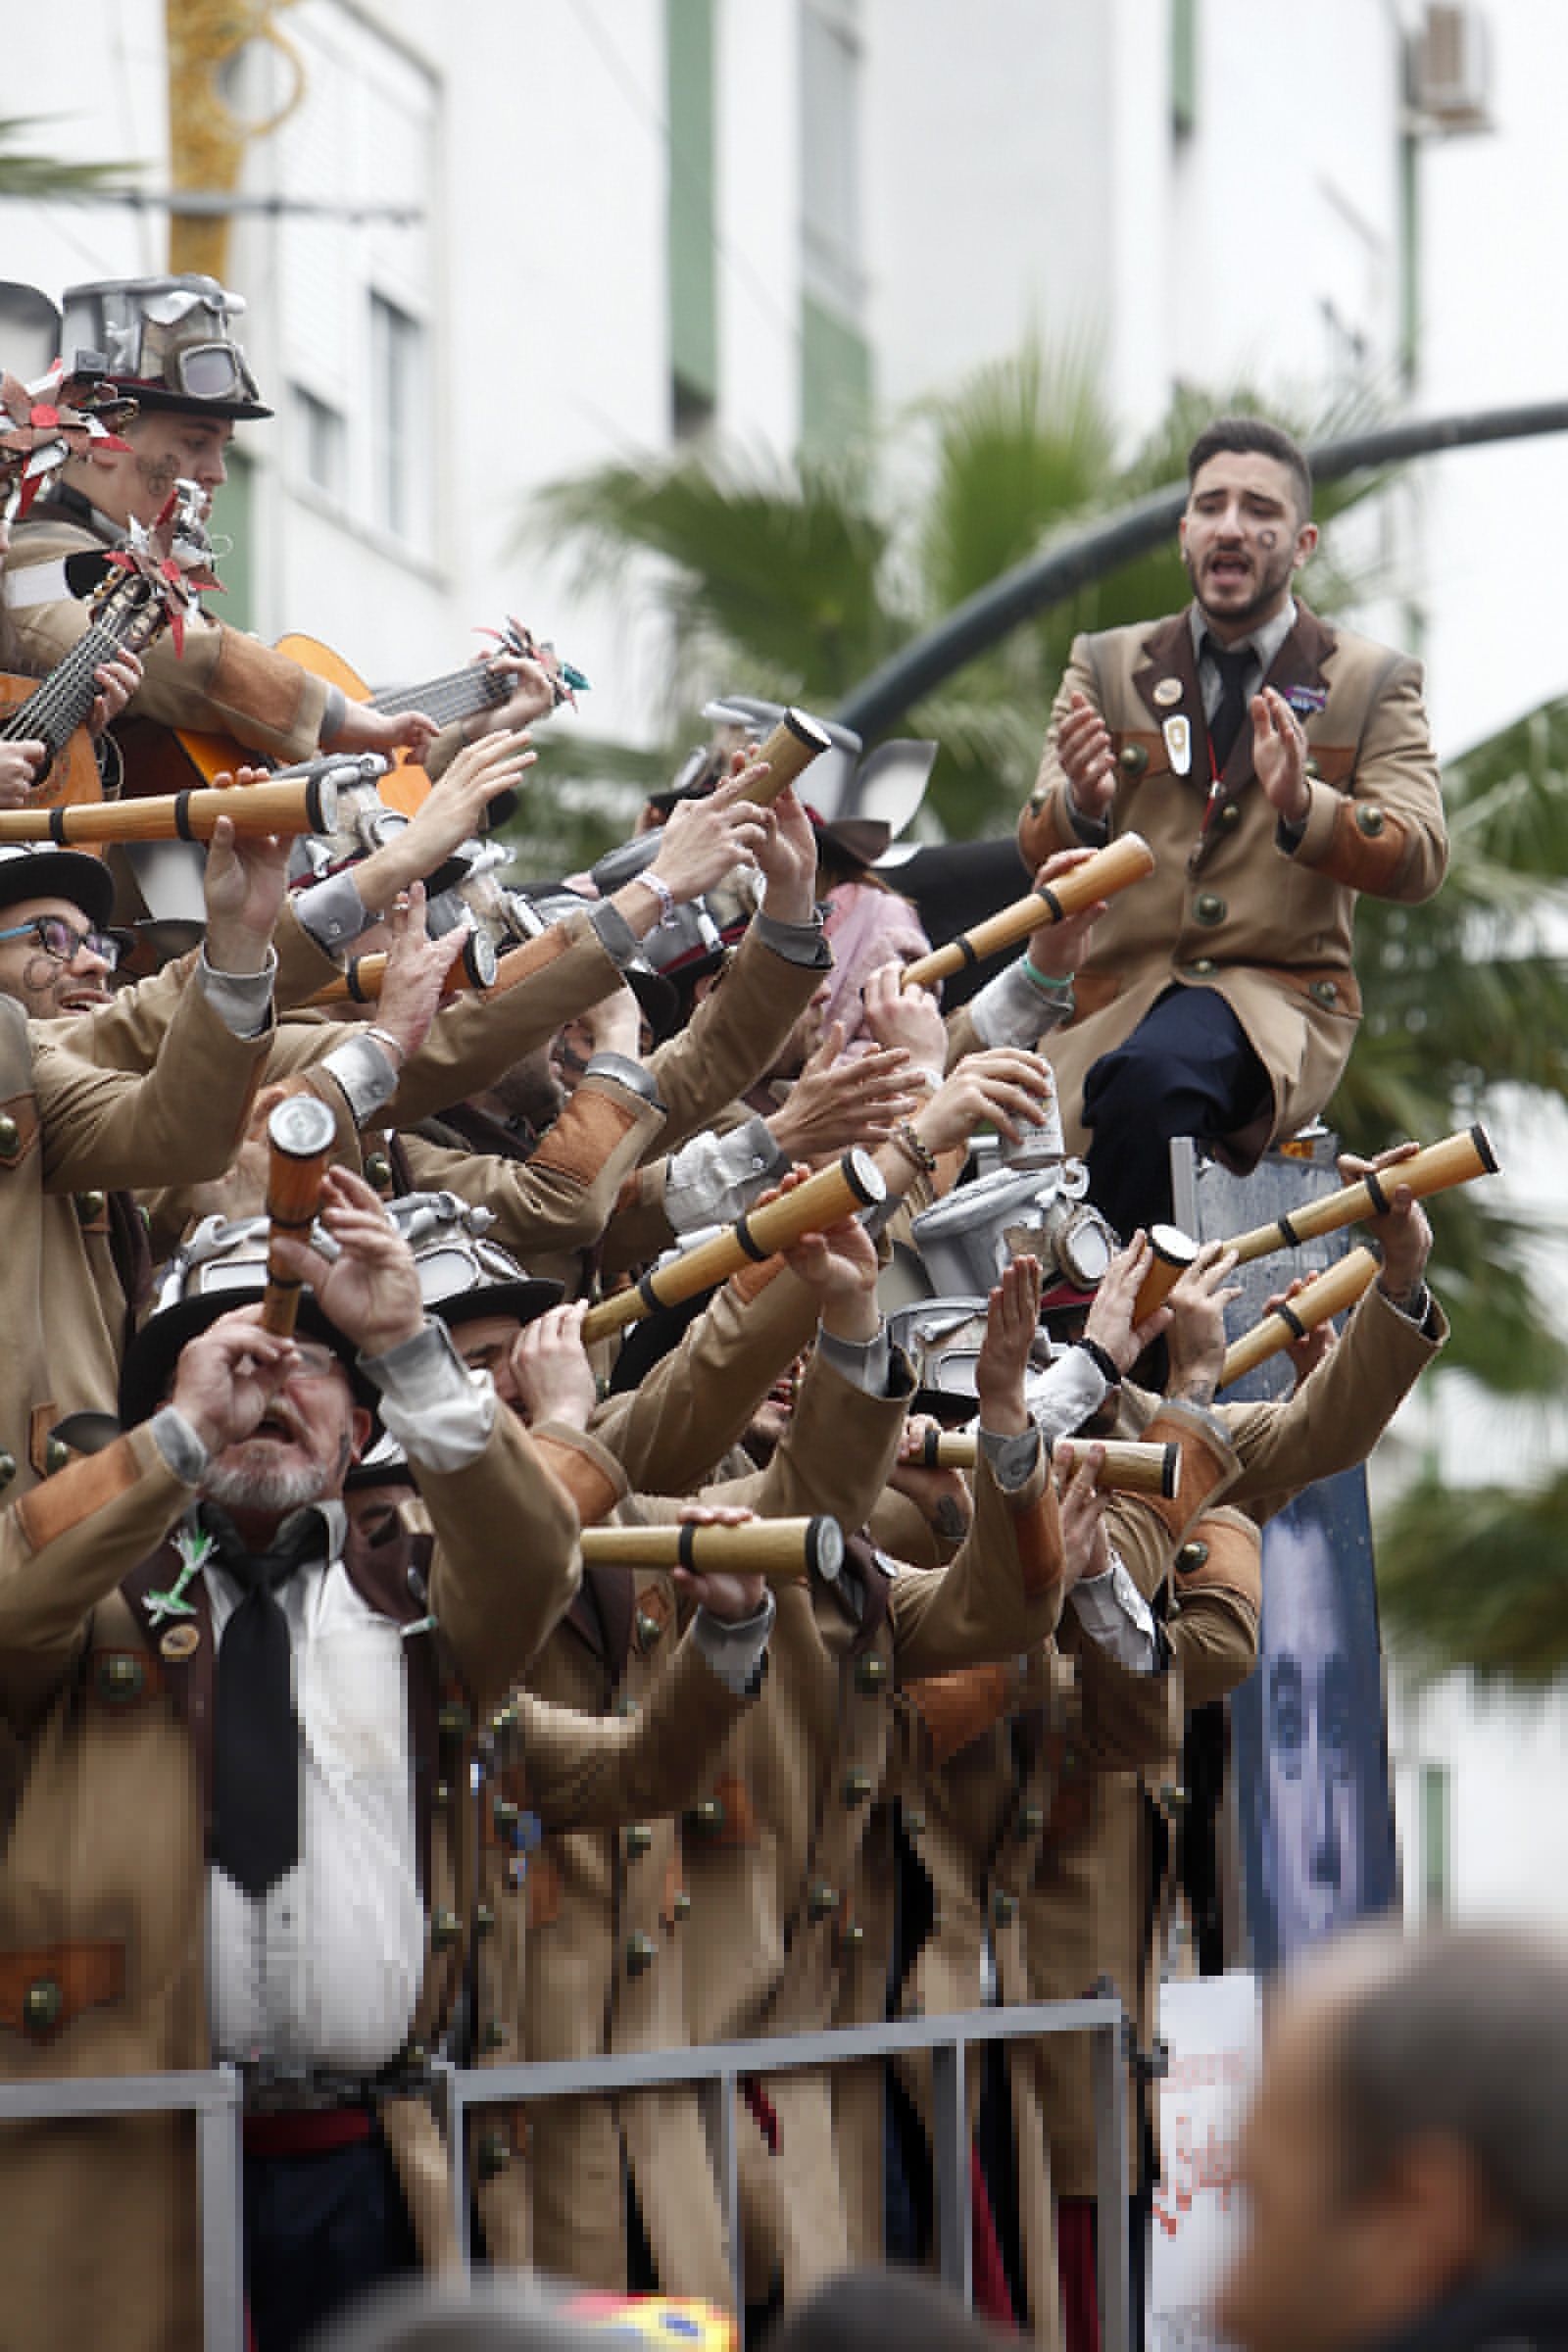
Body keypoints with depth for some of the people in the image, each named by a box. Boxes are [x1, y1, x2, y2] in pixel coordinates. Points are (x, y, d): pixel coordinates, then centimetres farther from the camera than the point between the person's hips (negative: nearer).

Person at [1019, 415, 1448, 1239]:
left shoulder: (1372, 684, 11)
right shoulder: (1106, 668, 16)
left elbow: (1420, 858, -4)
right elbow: (1039, 851, 5)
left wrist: (1301, 808, -26)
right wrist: (1081, 805, -22)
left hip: (1281, 997, -2)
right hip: (1116, 988, 2)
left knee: (1155, 1073, -38)